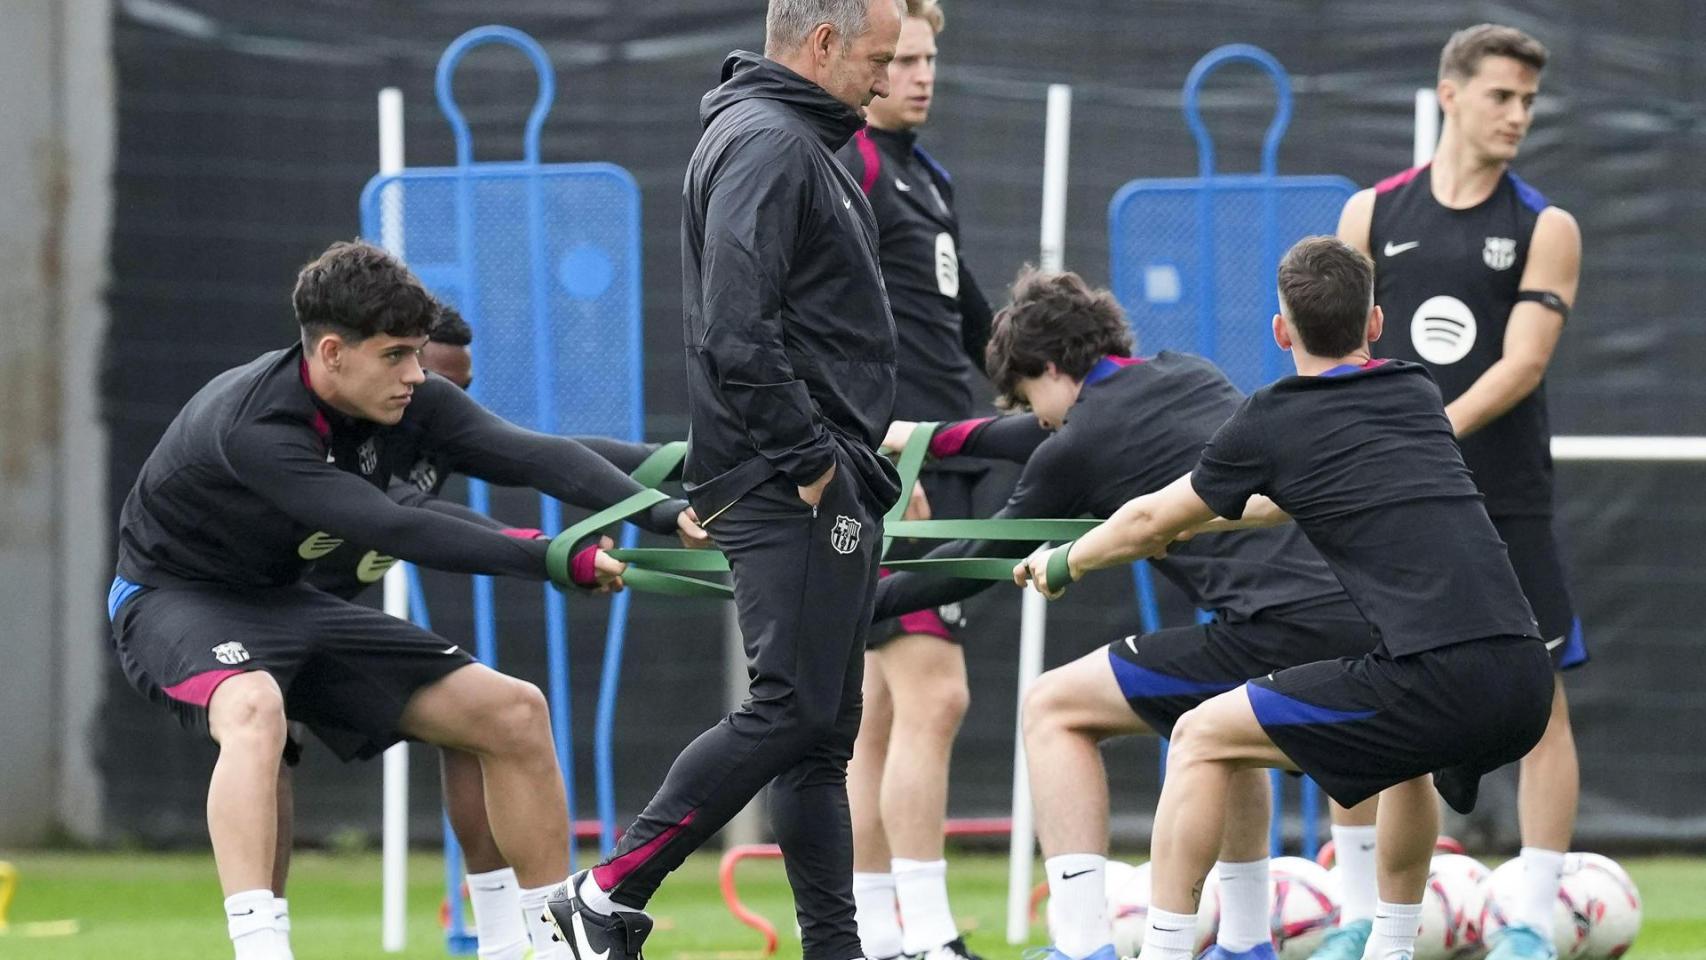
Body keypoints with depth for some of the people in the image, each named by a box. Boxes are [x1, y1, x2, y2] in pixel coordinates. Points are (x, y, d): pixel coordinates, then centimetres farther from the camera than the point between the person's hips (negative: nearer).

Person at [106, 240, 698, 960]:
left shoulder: (408, 403, -10)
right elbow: (396, 532, -38)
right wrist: (559, 560, -38)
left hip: (284, 603, 8)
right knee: (254, 710, -43)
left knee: (514, 713, 4)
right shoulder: (252, 425, -33)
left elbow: (535, 457, -18)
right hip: (176, 601, -8)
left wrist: (661, 515, -35)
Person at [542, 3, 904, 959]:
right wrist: (809, 460, -19)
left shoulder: (805, 144, 20)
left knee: (823, 729, 9)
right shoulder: (766, 144, -13)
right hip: (795, 486, -11)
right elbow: (737, 333, -23)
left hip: (827, 484, 11)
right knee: (791, 710, -12)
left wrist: (866, 457, 16)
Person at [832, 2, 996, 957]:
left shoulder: (924, 173, 20)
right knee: (932, 695, -14)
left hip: (940, 468, 9)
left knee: (883, 713, 9)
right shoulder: (844, 165, -9)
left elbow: (968, 322, 30)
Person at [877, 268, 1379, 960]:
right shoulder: (1189, 376, 23)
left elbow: (982, 559, 17)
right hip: (1366, 615, 8)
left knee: (1053, 711, 7)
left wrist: (865, 600, 32)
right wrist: (941, 438, 51)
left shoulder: (1075, 450, 3)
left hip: (1286, 630, -8)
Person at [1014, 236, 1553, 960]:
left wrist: (1061, 564, 43)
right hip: (1526, 678, 6)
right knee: (1411, 744, 40)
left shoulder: (1268, 424, 7)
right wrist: (1204, 521, 56)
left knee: (1202, 739, 10)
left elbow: (1148, 525, 22)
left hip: (1437, 679, -6)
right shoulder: (1417, 394, 22)